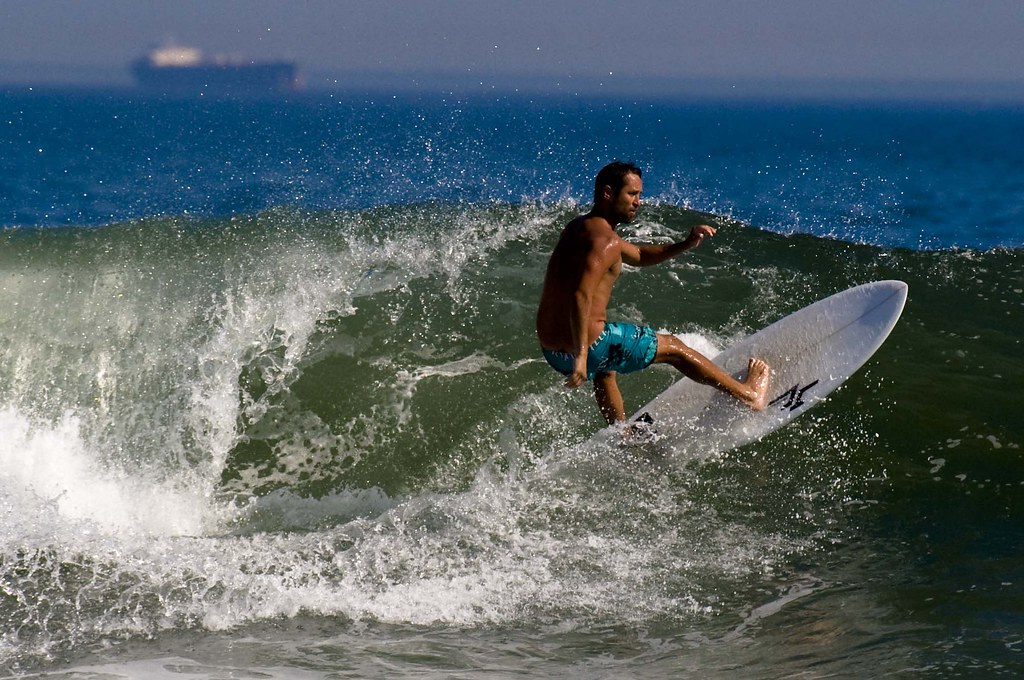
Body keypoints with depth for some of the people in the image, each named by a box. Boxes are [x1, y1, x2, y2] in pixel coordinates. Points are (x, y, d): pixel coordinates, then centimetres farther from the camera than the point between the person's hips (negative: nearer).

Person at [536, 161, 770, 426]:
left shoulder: (580, 227, 16)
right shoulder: (605, 240, -16)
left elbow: (638, 256, 28)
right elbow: (581, 296, -29)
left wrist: (685, 245, 17)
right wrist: (581, 355, -31)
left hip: (551, 350, 9)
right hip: (591, 346, -9)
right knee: (672, 347, 13)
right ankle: (748, 393, 27)